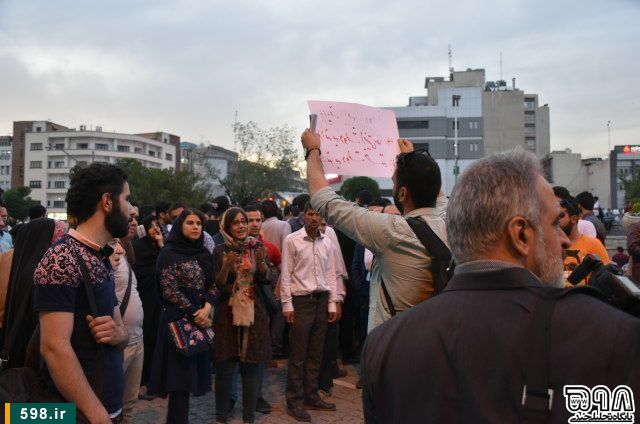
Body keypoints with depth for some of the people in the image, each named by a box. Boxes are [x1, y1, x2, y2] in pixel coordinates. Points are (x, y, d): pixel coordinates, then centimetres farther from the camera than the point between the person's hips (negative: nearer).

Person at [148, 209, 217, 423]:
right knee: (181, 373, -1)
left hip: (201, 317, 6)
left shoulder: (204, 253, 10)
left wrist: (206, 308, -10)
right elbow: (170, 291, -13)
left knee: (193, 371, 9)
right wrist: (194, 314, -13)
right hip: (178, 318, -6)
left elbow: (213, 285, 7)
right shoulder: (169, 253, -7)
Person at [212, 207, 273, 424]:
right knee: (225, 367, 1)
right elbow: (218, 285, -4)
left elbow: (266, 279, 1)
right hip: (228, 311, -1)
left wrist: (262, 262, -17)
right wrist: (227, 266, -21)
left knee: (252, 365, 5)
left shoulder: (257, 247, 5)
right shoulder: (220, 250, 0)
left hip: (254, 310, 1)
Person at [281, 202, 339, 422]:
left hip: (322, 300, 5)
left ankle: (311, 396, 25)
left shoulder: (326, 241, 8)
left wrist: (332, 303, 7)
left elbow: (331, 274, 11)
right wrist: (287, 305, -9)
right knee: (298, 354, 1)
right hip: (301, 300, -5)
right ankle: (294, 401, 14)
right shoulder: (292, 240, -5)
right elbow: (285, 274, -6)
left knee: (315, 353, 12)